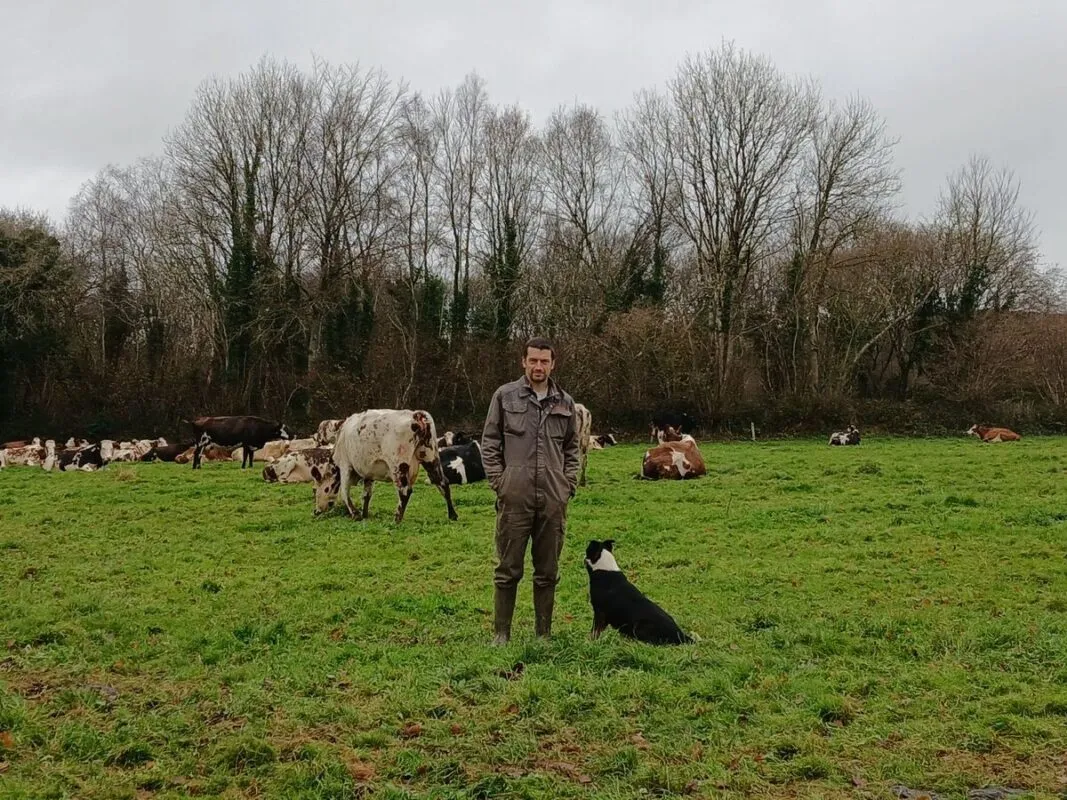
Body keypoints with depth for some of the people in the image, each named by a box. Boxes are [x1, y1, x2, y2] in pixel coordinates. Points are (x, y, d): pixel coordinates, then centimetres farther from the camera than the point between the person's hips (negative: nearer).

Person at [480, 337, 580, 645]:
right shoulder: (505, 396, 1)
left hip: (554, 501, 3)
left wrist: (569, 484, 7)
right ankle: (501, 634, 12)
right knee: (508, 570, 2)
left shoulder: (565, 403, 10)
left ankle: (544, 634, 20)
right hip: (515, 498, -3)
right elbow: (489, 443, 3)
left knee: (548, 572, 10)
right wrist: (499, 482, -4)